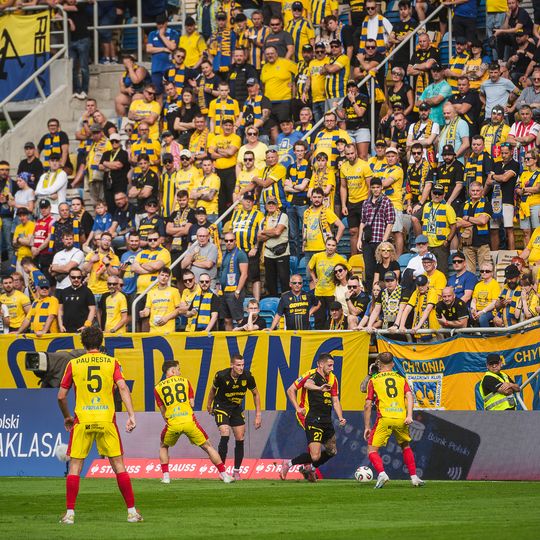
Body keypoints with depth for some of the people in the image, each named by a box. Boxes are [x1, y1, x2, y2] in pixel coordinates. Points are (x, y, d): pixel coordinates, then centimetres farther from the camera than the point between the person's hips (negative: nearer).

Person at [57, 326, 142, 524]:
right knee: (118, 465, 6)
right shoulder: (112, 363, 5)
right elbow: (123, 388, -7)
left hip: (82, 421, -1)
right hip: (106, 420, 1)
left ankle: (70, 513, 0)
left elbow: (61, 396, 6)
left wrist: (67, 417, 22)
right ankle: (132, 511, 5)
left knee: (75, 466, 5)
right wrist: (131, 415, -11)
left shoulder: (73, 364, 5)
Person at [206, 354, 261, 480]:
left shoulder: (247, 376, -16)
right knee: (225, 436, -20)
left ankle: (236, 470, 15)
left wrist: (258, 415, -2)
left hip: (237, 409, 4)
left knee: (240, 440, 1)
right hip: (221, 407, -4)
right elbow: (213, 389, 0)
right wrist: (209, 405, 14)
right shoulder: (221, 376, -22)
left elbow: (255, 394, 0)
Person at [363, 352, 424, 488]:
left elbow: (368, 405, 7)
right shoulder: (401, 378, 18)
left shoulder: (374, 380, 12)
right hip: (401, 418, 3)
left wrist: (367, 427, 11)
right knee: (405, 446, 26)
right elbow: (409, 396, 2)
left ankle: (381, 473, -21)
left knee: (372, 450, 4)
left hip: (384, 419, -3)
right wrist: (409, 416, -6)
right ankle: (414, 477, 20)